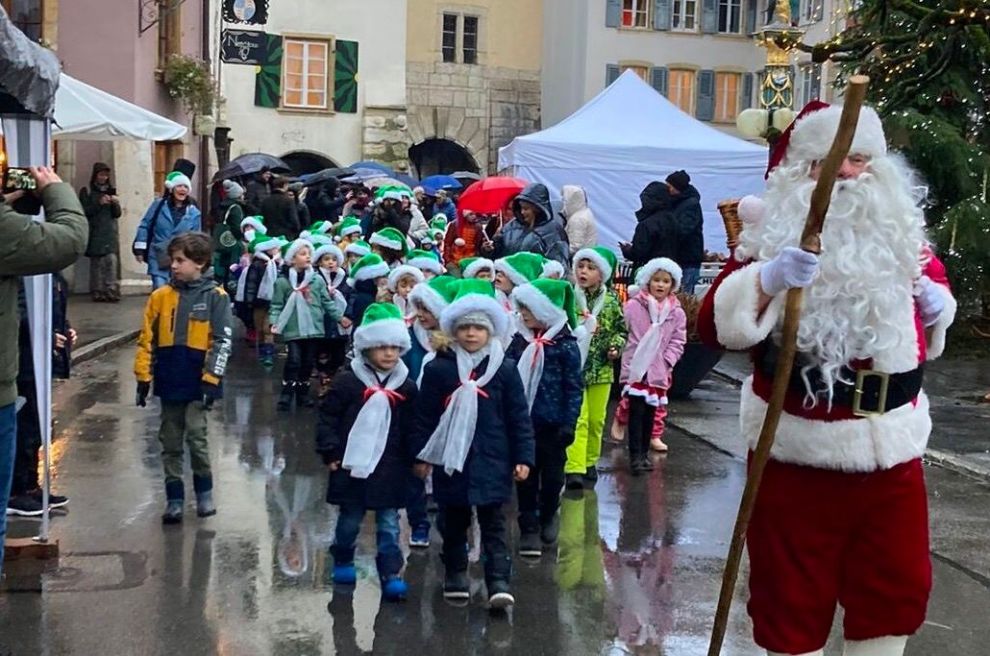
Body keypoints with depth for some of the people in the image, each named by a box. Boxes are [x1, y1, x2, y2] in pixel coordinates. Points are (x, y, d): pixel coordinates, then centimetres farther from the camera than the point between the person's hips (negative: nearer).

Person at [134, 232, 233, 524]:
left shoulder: (215, 297, -5)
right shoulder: (161, 296, 4)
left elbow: (221, 342, -7)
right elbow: (147, 339, 7)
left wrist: (211, 379, -13)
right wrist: (143, 376, 2)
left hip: (197, 382, -4)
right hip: (169, 382, 4)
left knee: (196, 436, -7)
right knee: (170, 441, 9)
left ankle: (204, 492, 13)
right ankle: (174, 498, 18)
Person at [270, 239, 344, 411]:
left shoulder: (317, 280, 5)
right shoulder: (283, 282, -2)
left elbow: (327, 302, 11)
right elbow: (276, 305, -1)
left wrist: (340, 316, 4)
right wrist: (274, 322, -14)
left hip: (314, 328, 3)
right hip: (293, 329, -3)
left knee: (308, 362, 10)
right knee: (294, 360, -10)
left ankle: (303, 395, 22)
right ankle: (286, 396, -1)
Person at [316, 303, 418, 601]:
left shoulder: (406, 387, 0)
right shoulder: (348, 382, -6)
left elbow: (412, 428, 5)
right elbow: (328, 418, -3)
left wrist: (414, 459, 1)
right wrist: (331, 453, -7)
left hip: (390, 468, 1)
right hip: (352, 465, -1)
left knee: (389, 523, 3)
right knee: (349, 520, 14)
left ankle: (391, 573, 7)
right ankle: (342, 560, 36)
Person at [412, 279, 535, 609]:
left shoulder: (505, 369, -1)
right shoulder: (438, 369, -2)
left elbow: (519, 417, 1)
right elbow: (425, 416, 3)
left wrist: (523, 457, -2)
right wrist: (422, 454, 3)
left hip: (493, 461, -1)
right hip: (451, 459, 1)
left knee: (494, 523, 1)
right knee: (454, 521, 14)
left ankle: (499, 580, -1)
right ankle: (455, 573, 29)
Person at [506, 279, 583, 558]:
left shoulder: (566, 345, -12)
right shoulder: (519, 340, 0)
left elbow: (574, 388, -9)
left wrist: (568, 424, -13)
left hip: (553, 424, -3)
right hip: (522, 421, 3)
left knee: (552, 475, 13)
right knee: (525, 476, 7)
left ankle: (548, 517, 36)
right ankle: (529, 528, 17)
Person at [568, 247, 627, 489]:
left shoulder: (611, 300, 4)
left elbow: (621, 329, 15)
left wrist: (616, 346, -3)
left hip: (601, 368, 3)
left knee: (596, 420, 12)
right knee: (577, 419, -11)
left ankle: (589, 462, 29)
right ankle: (574, 469, -13)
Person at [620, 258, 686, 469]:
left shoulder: (677, 313, 3)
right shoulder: (633, 306, -5)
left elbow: (678, 343, 5)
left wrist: (666, 361, -6)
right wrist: (635, 359, -8)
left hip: (659, 372, 3)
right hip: (636, 370, -3)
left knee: (651, 413, 11)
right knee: (637, 411, -8)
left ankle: (644, 453, 22)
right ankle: (635, 456, -6)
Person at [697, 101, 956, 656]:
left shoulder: (903, 233, 6)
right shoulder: (773, 237, -8)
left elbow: (935, 278, 26)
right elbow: (715, 324, -19)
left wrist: (940, 304, 3)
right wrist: (769, 278, -35)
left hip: (892, 444, 4)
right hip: (800, 450, -4)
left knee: (899, 587, 15)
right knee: (793, 594, 9)